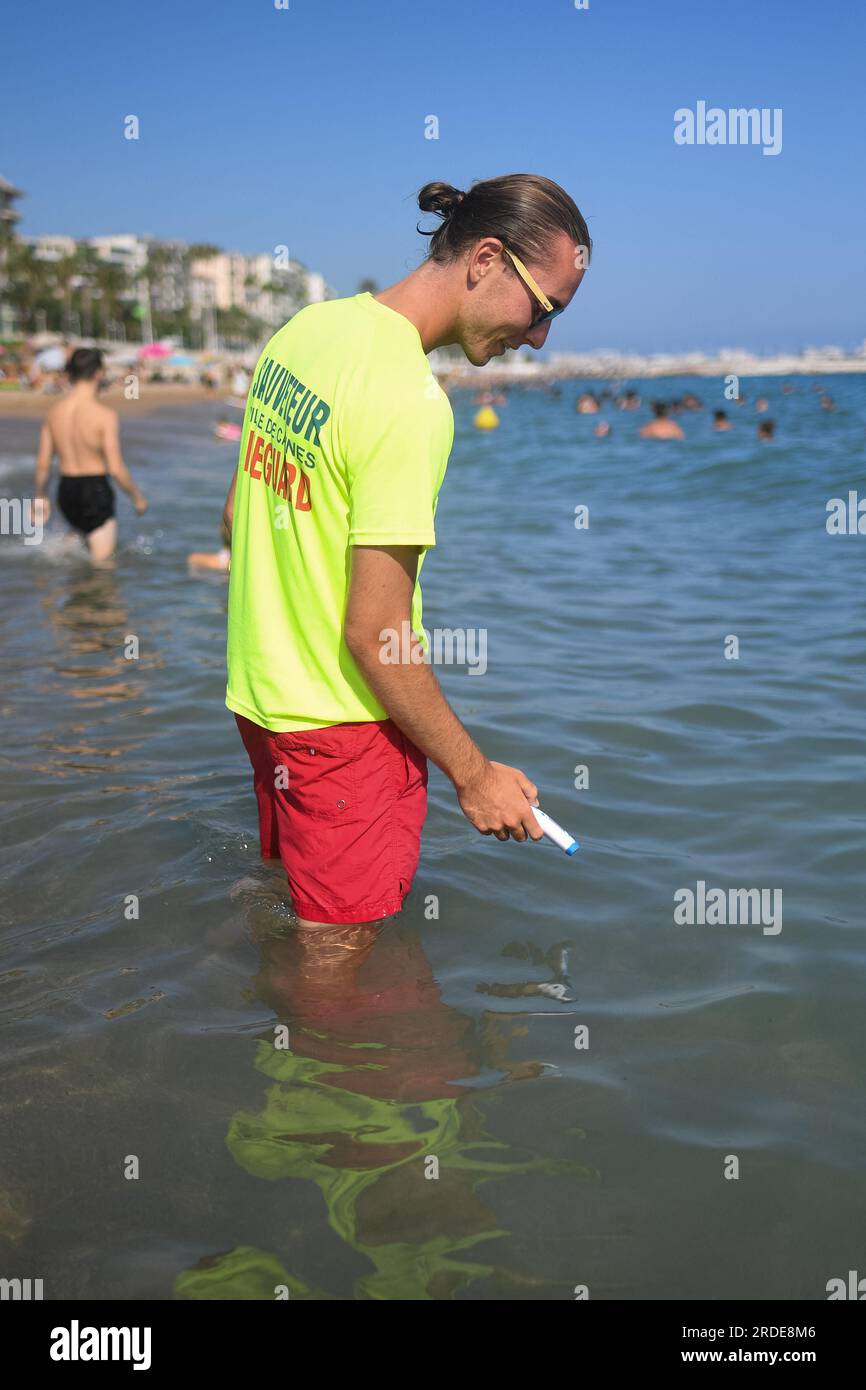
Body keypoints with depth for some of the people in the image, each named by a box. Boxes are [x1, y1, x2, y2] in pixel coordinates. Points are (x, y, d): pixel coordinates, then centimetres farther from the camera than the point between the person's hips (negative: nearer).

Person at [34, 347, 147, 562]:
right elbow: (116, 469, -17)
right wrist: (137, 496, -2)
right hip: (96, 491, -6)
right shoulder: (105, 415, -17)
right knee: (102, 561, 6)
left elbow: (43, 464, 4)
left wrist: (41, 497, 18)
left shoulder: (54, 412, 0)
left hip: (66, 490, 6)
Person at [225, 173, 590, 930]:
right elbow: (375, 633, -24)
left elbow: (239, 519, 12)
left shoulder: (306, 327, 2)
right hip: (345, 721, -9)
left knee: (286, 911, 26)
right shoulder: (410, 401, -25)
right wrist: (473, 774, -14)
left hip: (258, 691, 9)